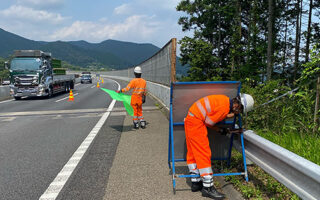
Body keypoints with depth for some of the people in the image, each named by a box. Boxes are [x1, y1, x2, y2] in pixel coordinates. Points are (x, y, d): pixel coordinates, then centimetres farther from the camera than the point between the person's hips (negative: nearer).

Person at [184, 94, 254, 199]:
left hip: (190, 120, 11)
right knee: (204, 153, -8)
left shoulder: (225, 100, 12)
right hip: (196, 122, -11)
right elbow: (209, 122, -14)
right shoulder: (224, 108, -18)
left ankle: (196, 183, 21)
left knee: (193, 153, 12)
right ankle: (208, 187, -3)